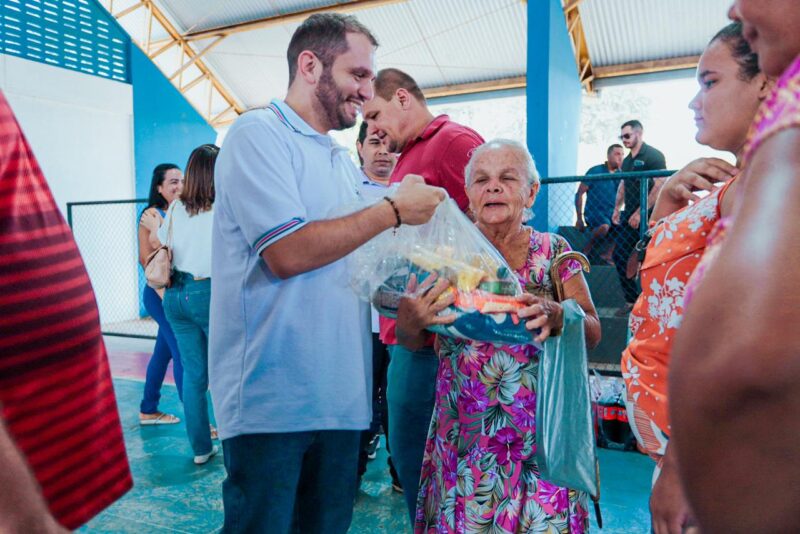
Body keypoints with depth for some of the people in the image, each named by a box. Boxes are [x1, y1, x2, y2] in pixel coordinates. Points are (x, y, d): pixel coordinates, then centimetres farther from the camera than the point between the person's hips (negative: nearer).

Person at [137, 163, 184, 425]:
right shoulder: (152, 214, -6)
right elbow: (146, 258, -10)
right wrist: (164, 292, -16)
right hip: (162, 293, -7)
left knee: (164, 350, 15)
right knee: (183, 352, -8)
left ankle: (148, 410, 30)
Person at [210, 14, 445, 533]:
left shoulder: (345, 161, 16)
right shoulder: (258, 134, -8)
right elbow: (287, 253, -21)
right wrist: (394, 210, -13)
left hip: (340, 394, 8)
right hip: (273, 396, -7)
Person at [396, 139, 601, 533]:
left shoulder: (554, 251, 1)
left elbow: (593, 333, 1)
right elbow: (412, 342, 3)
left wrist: (554, 315, -20)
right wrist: (410, 321, -20)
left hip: (540, 433, 0)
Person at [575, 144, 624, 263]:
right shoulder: (595, 171, -2)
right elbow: (579, 194, -4)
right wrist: (579, 219, -8)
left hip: (612, 213, 5)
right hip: (594, 212, -5)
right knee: (605, 226, -35)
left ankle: (609, 254, -12)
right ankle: (586, 250, -10)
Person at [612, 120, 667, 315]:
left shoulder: (653, 155, -8)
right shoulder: (627, 160, 15)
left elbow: (659, 187, -15)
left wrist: (640, 213, -19)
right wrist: (617, 208, 13)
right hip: (629, 216, 8)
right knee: (619, 255, 4)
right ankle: (631, 300, 15)